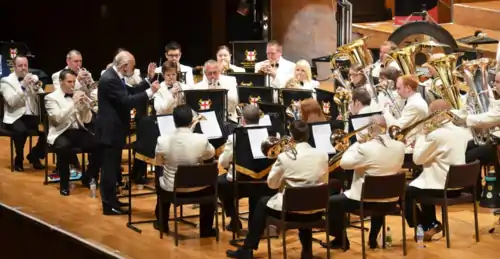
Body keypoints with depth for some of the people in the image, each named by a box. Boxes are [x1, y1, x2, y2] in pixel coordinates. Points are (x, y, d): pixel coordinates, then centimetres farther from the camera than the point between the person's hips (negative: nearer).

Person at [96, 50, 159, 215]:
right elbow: (126, 101, -27)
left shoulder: (115, 77, 10)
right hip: (110, 131, -11)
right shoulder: (110, 79, -22)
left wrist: (148, 79, 8)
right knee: (110, 168, -4)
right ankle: (109, 205, 2)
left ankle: (111, 201, 27)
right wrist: (150, 92, -26)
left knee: (113, 167, 18)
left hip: (114, 129, 11)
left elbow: (130, 93, 14)